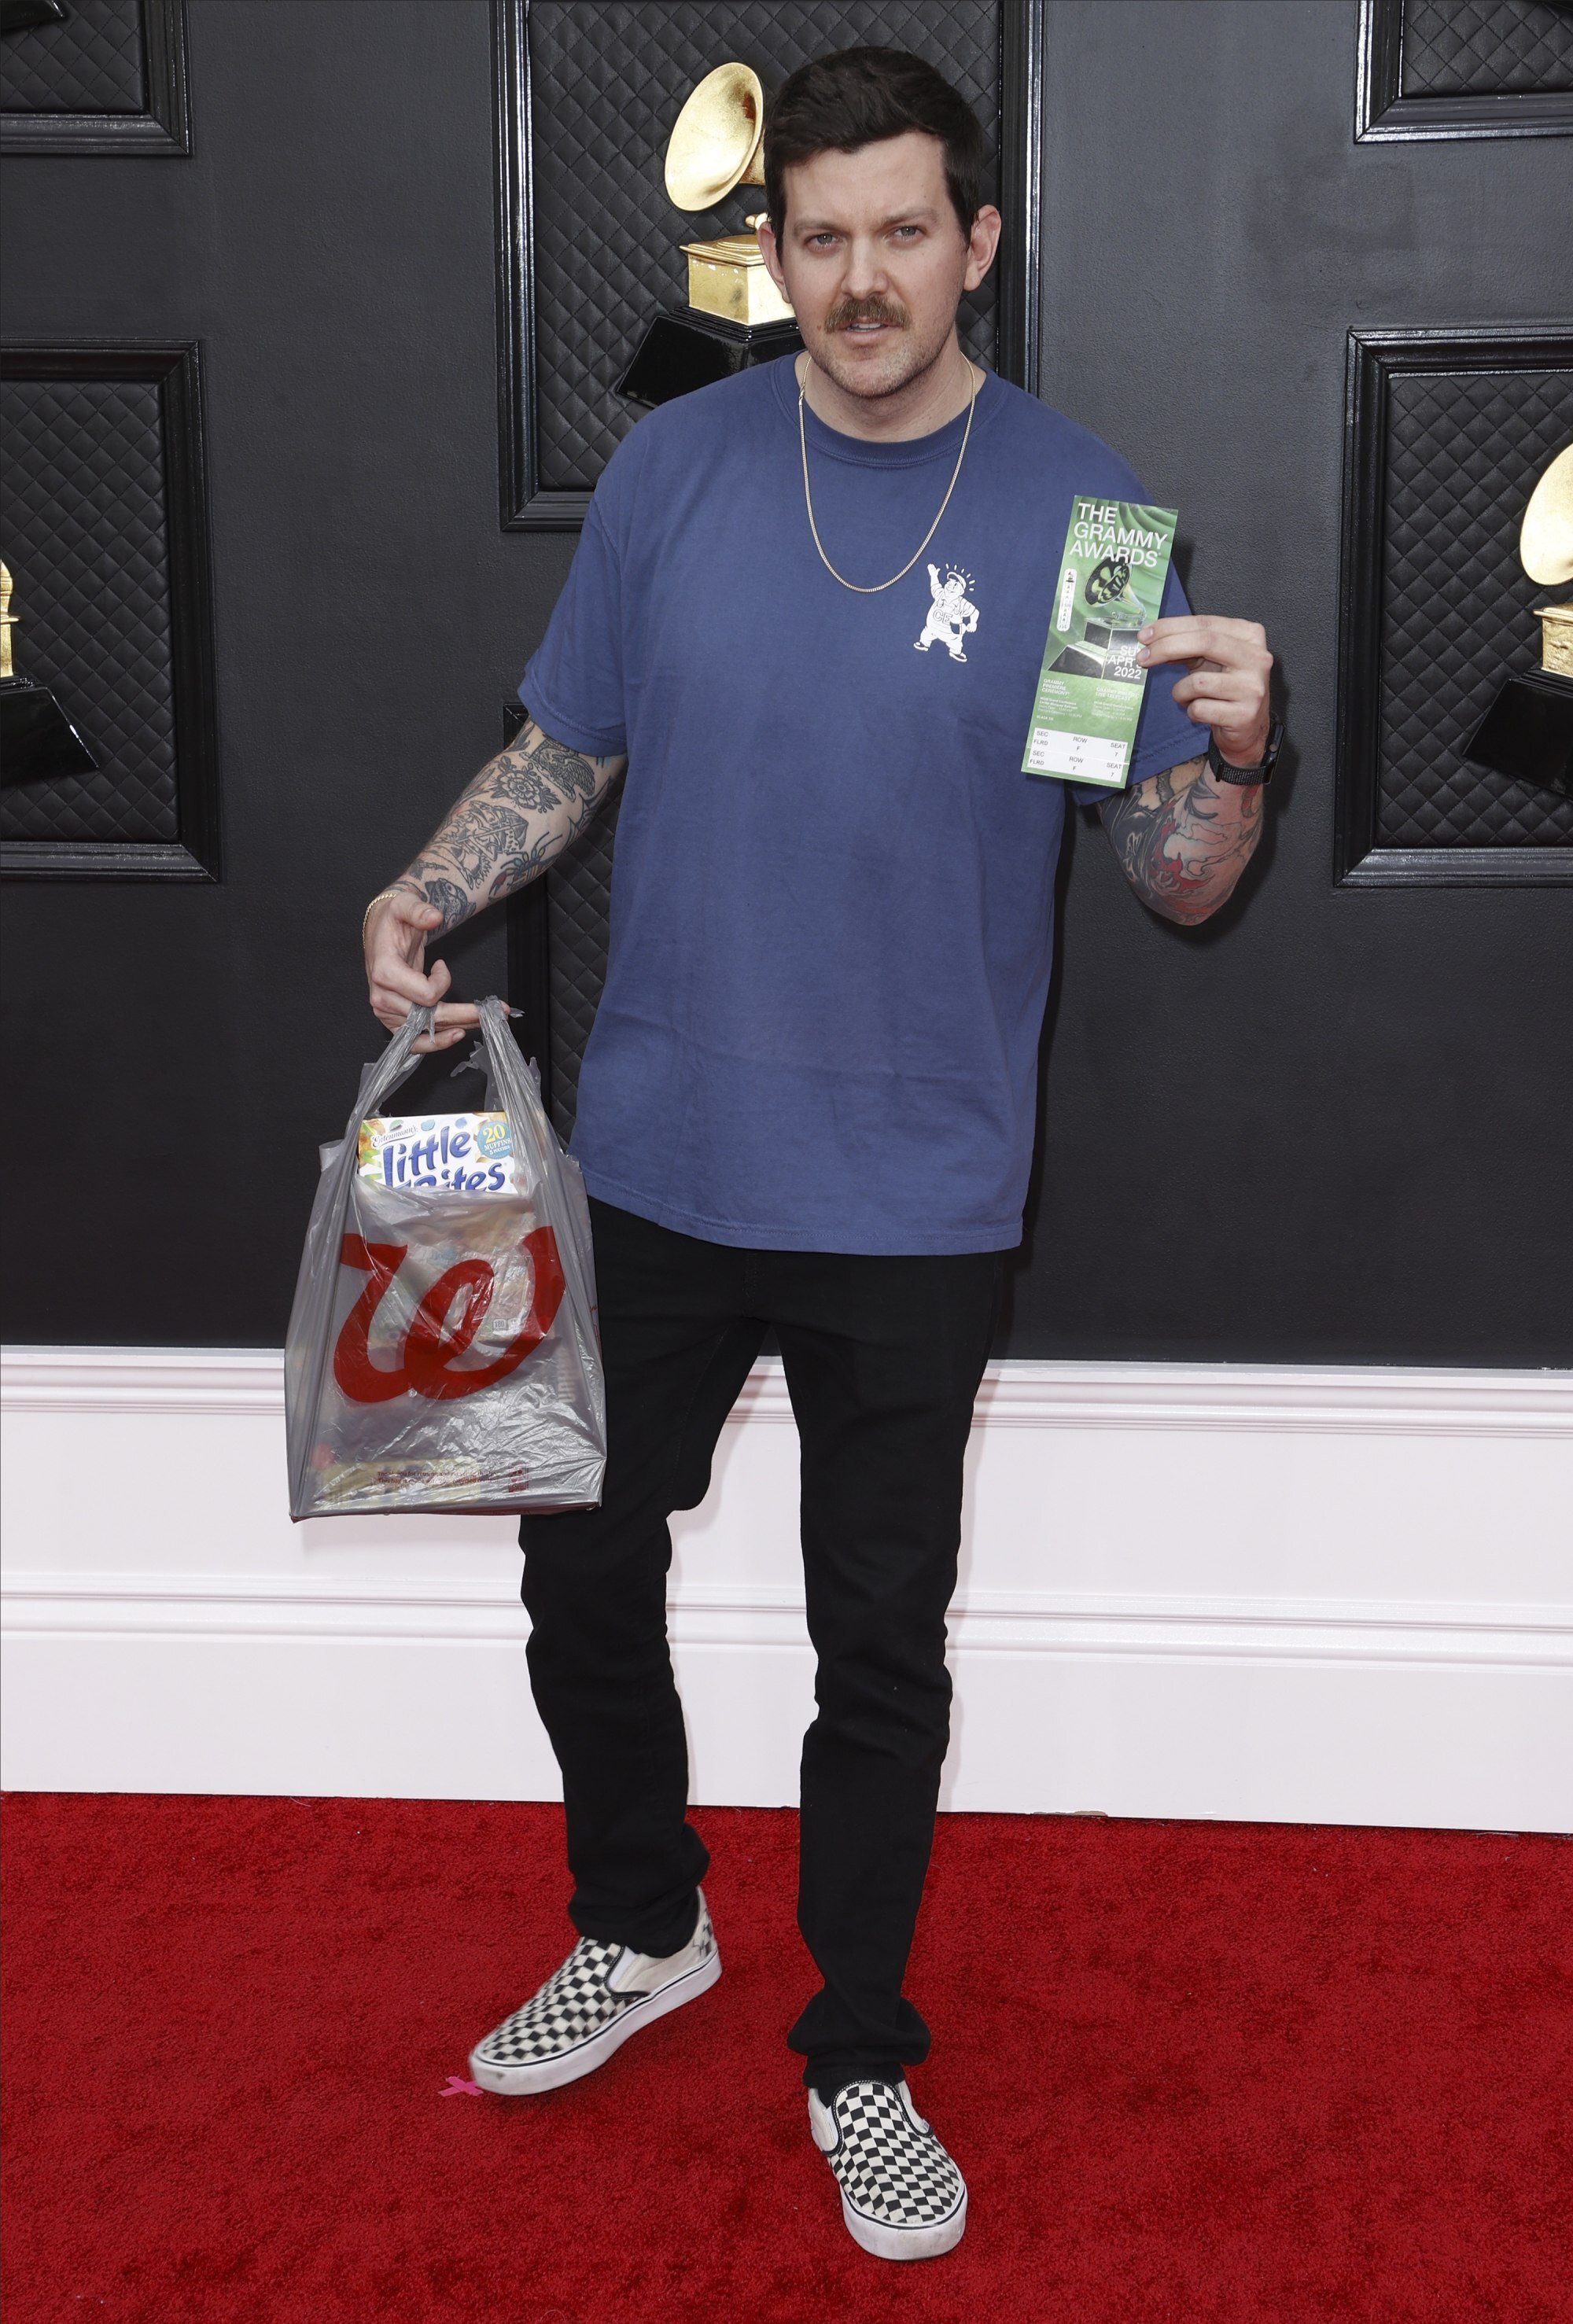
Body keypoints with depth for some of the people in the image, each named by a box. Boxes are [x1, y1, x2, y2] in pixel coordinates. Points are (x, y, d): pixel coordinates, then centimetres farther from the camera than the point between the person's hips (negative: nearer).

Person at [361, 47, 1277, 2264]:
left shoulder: (1078, 502, -6)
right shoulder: (677, 465, 0)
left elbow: (1182, 882, -6)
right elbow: (569, 747, 10)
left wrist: (1234, 754, -27)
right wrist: (425, 893, -7)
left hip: (912, 1201, -2)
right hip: (655, 1159, 3)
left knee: (883, 1647, 10)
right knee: (583, 1568, 16)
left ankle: (861, 2059, 32)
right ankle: (641, 1930, 43)